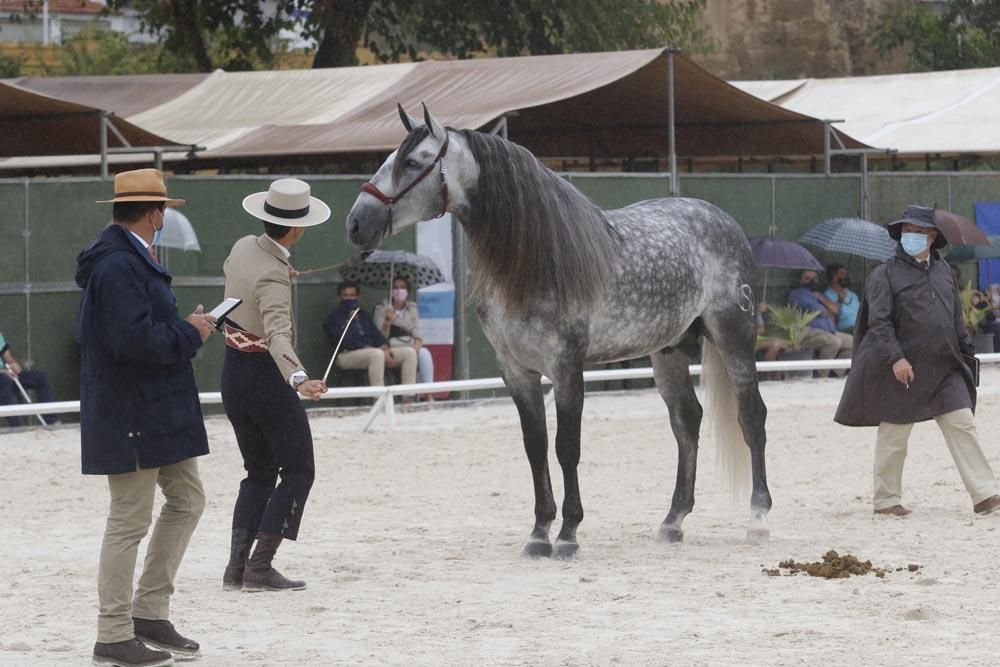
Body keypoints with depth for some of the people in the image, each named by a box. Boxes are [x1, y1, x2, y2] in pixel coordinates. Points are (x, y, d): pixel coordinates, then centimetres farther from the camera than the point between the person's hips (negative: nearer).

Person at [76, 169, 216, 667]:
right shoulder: (117, 266, -20)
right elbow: (134, 339, -29)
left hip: (161, 410, 11)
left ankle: (149, 612, 23)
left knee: (186, 501, 16)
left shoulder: (131, 259, 14)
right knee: (130, 521, -3)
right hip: (130, 416, -11)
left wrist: (186, 327, 6)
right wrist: (190, 334, -16)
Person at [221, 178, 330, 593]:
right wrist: (299, 379, -56)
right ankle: (260, 566, -5)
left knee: (259, 472, 16)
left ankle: (236, 566, 7)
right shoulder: (273, 278, -25)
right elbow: (277, 334, -41)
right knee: (298, 472, 2)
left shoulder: (243, 248, 0)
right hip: (265, 376, -8)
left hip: (233, 371, 8)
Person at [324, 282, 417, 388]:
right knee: (377, 354, -39)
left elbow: (377, 335, 15)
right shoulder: (334, 317, 7)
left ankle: (408, 396, -23)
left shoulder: (364, 316, 27)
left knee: (410, 352, -11)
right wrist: (367, 348, -19)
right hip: (347, 354, -7)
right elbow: (346, 341, -8)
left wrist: (385, 348, -8)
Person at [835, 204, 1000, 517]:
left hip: (945, 370, 5)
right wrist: (895, 358, -21)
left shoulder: (944, 272, 14)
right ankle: (886, 499, 15)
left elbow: (956, 318, 21)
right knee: (894, 434, 2)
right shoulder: (886, 274, -3)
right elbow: (879, 321, -11)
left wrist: (966, 351, 17)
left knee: (962, 426, -3)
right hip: (903, 369, -5)